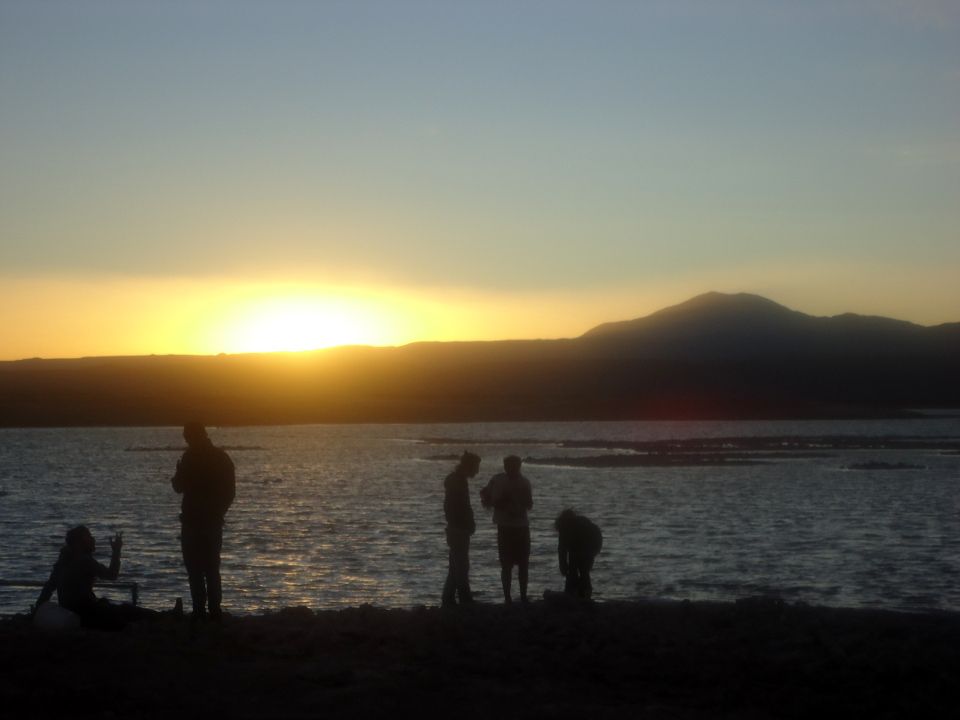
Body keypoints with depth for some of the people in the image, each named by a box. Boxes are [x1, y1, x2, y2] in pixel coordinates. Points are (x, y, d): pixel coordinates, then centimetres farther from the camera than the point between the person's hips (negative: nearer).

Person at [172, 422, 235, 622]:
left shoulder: (191, 457, -11)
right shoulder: (222, 458, 8)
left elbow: (179, 486, -10)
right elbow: (230, 491, 10)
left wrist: (178, 473, 9)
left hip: (193, 521, -6)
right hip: (214, 521, 6)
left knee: (195, 570, -3)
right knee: (212, 568, 13)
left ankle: (200, 612, -8)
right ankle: (215, 612, 10)